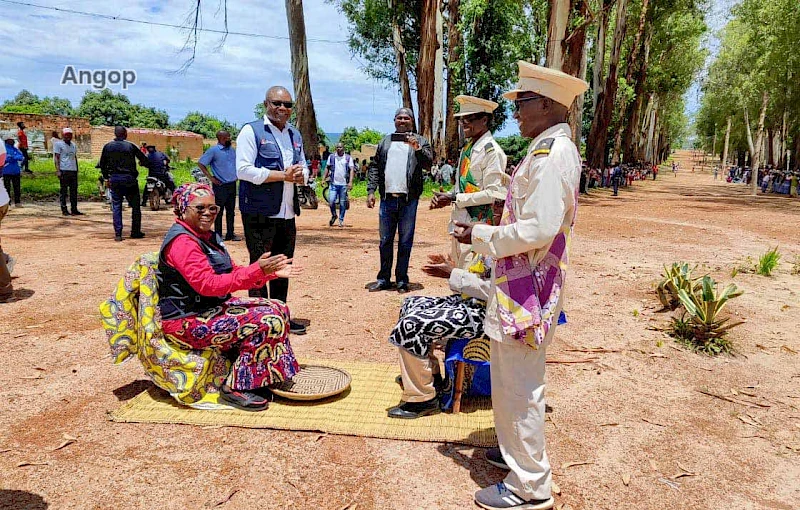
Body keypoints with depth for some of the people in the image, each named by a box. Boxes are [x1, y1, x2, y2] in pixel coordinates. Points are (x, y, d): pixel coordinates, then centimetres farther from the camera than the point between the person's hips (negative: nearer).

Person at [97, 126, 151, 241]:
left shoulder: (107, 146, 5)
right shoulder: (131, 146, -3)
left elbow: (102, 164, 8)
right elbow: (145, 161, -2)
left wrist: (106, 178, 17)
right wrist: (142, 163, 20)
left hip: (114, 179, 3)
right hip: (129, 178, -2)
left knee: (116, 207, 7)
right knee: (135, 206, 9)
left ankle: (118, 234, 2)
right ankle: (135, 232, 12)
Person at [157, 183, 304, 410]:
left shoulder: (209, 237, 13)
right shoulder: (181, 241, -17)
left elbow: (233, 273, 15)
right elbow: (208, 284, -27)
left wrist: (272, 272, 3)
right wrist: (257, 271, -31)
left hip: (214, 307, 10)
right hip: (187, 321, -10)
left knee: (278, 309, 4)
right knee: (267, 321, -22)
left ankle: (267, 378, 10)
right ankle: (236, 387, -11)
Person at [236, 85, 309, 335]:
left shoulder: (295, 135, 17)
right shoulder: (251, 131, -5)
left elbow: (304, 170, 22)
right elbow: (244, 170, -15)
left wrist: (300, 175, -3)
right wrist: (283, 175, -15)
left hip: (287, 214, 7)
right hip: (260, 214, -7)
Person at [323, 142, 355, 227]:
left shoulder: (348, 158, 3)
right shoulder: (331, 157, 8)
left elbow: (351, 169, -3)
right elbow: (327, 168, 13)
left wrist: (350, 182, -14)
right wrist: (323, 179, 5)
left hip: (344, 184, -1)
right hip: (334, 183, 1)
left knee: (343, 203, 3)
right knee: (331, 200, -9)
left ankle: (341, 220, 14)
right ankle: (333, 215, 17)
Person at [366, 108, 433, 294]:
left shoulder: (420, 142, 7)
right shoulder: (385, 142, 15)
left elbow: (428, 163, -6)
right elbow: (375, 167, 13)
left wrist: (417, 148, -22)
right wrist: (371, 190, 2)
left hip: (408, 200, -3)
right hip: (387, 199, 3)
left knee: (405, 241, 4)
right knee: (385, 240, 9)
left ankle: (402, 280, 12)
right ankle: (384, 279, 17)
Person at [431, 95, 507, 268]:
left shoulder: (492, 151, -13)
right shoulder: (467, 148, 12)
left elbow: (493, 193, -19)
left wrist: (454, 199, -17)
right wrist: (446, 196, 1)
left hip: (478, 222, -9)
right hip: (459, 219, 9)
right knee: (459, 268, 18)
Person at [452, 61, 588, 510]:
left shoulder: (551, 152, -18)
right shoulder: (555, 148, 14)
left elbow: (538, 229, -26)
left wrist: (480, 236, -14)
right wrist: (486, 232, 14)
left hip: (526, 289, -10)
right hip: (522, 284, 10)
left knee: (518, 386, 1)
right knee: (518, 381, 22)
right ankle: (521, 451, 41)